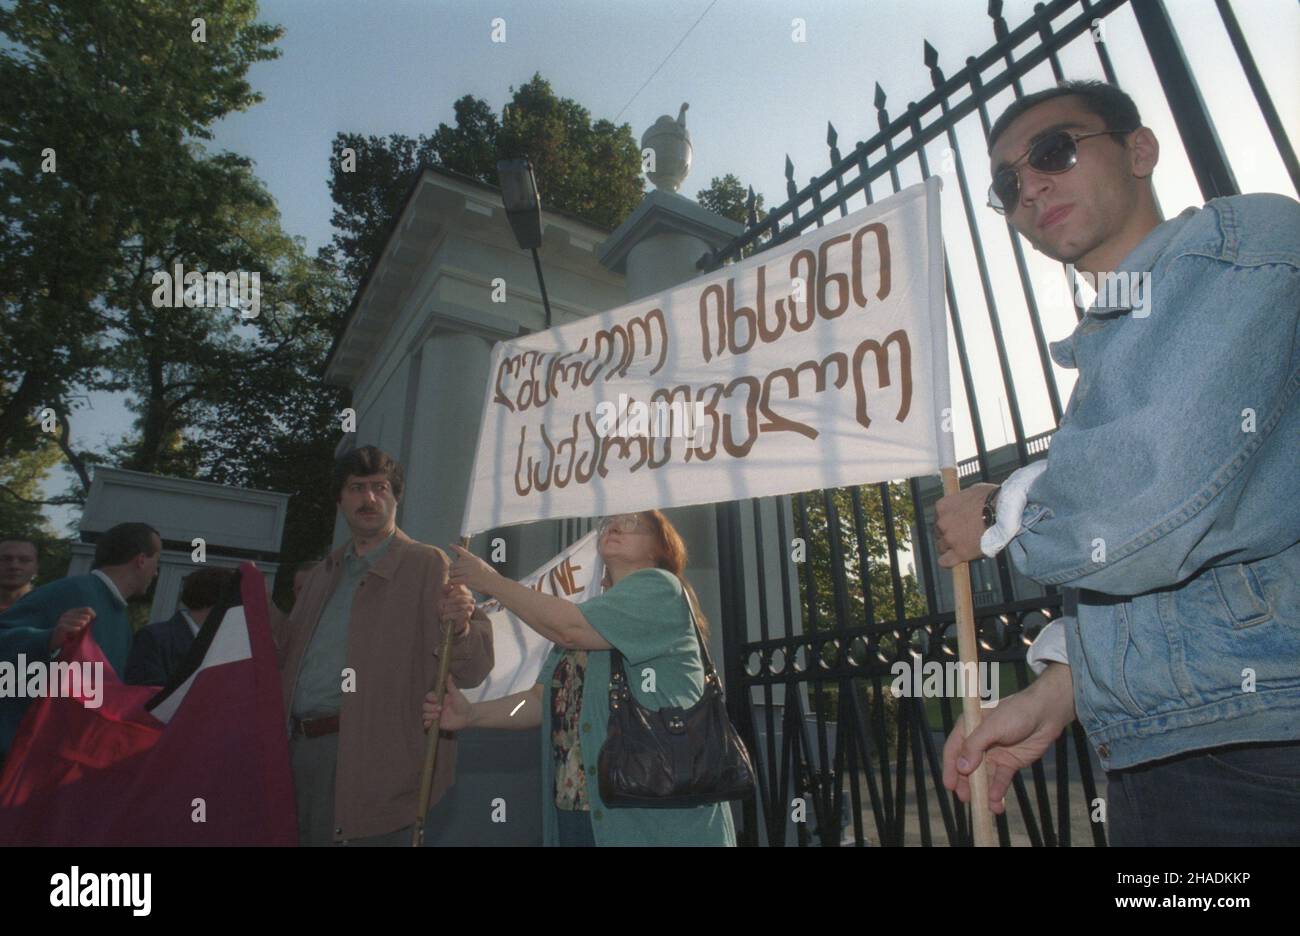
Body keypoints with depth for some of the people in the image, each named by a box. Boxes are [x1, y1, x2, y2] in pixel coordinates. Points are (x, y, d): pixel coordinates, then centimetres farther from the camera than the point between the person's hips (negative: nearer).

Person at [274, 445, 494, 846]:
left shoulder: (427, 565, -6)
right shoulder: (324, 573, 15)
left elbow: (472, 672, -13)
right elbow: (283, 652, 23)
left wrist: (459, 628, -33)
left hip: (373, 759, -6)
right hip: (300, 750, 6)